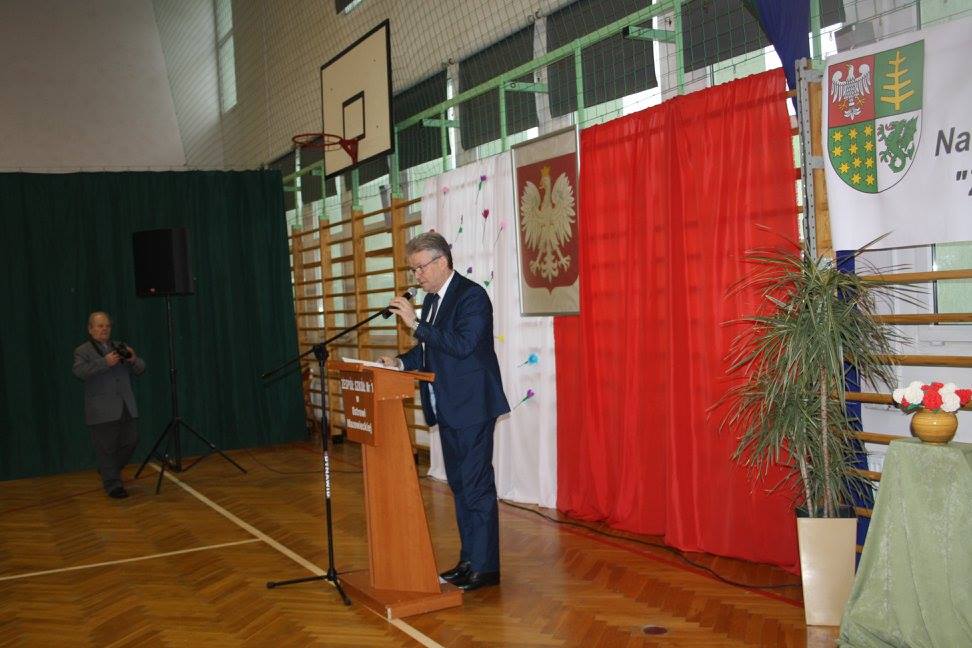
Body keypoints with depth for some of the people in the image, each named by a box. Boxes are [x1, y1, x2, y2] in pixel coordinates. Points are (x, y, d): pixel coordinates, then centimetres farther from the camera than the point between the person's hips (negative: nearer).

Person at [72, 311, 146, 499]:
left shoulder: (120, 348, 18)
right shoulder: (83, 351, 3)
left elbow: (140, 369, 13)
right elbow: (80, 371, -16)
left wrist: (133, 359, -10)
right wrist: (105, 362, -25)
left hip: (125, 408, 5)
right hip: (102, 411, -5)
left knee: (130, 441, 7)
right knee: (106, 448, -1)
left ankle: (108, 470, 30)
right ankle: (113, 485, 8)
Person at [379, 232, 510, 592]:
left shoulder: (472, 296, -13)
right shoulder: (431, 300, 14)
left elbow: (462, 345, -25)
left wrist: (416, 324, -24)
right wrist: (401, 362, 1)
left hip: (472, 408, -9)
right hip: (447, 410, 9)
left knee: (477, 486, -4)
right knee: (459, 485, 15)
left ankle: (485, 567, 5)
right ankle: (469, 559, 25)